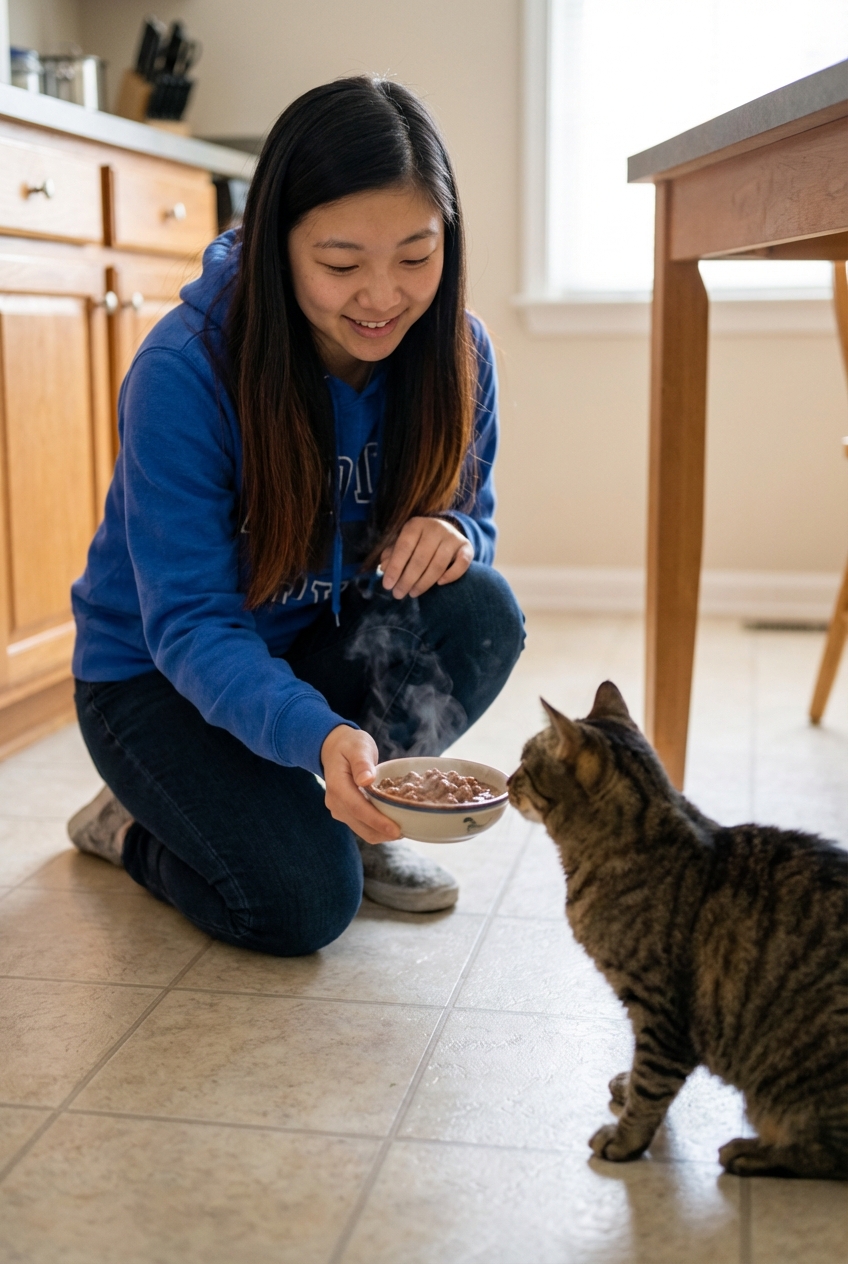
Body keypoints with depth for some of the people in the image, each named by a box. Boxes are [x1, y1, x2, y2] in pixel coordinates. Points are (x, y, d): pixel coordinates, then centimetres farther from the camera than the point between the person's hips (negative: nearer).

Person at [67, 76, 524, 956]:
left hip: (323, 650, 5)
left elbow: (472, 517, -1)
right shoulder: (183, 372, -28)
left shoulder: (455, 352, -14)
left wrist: (452, 535, -28)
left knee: (480, 611, -25)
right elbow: (188, 625, -28)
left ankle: (349, 815, 0)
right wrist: (317, 735, -47)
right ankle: (133, 824, 9)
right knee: (305, 900, -23)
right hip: (162, 678, -4)